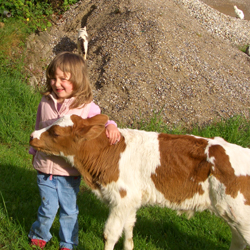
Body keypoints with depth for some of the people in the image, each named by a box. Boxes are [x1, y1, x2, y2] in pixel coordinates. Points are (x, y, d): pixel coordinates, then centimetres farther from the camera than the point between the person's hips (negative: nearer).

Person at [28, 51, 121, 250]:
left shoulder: (86, 106, -11)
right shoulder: (46, 103, -1)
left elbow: (100, 120, -14)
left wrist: (110, 126, -38)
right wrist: (34, 151, 21)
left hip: (69, 171, -1)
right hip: (45, 167, 1)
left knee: (69, 210, 14)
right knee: (48, 209, 7)